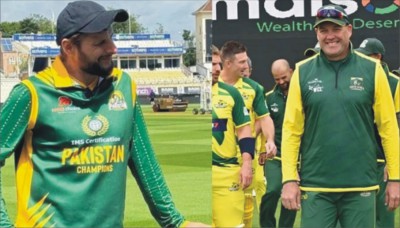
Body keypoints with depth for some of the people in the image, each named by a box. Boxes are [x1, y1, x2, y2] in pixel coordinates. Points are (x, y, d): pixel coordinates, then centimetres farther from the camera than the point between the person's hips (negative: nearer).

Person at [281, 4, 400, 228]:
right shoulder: (303, 72, 2)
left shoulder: (372, 70, 1)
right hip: (315, 187, 0)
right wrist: (289, 179, -5)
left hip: (361, 186, 0)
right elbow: (291, 129, 1)